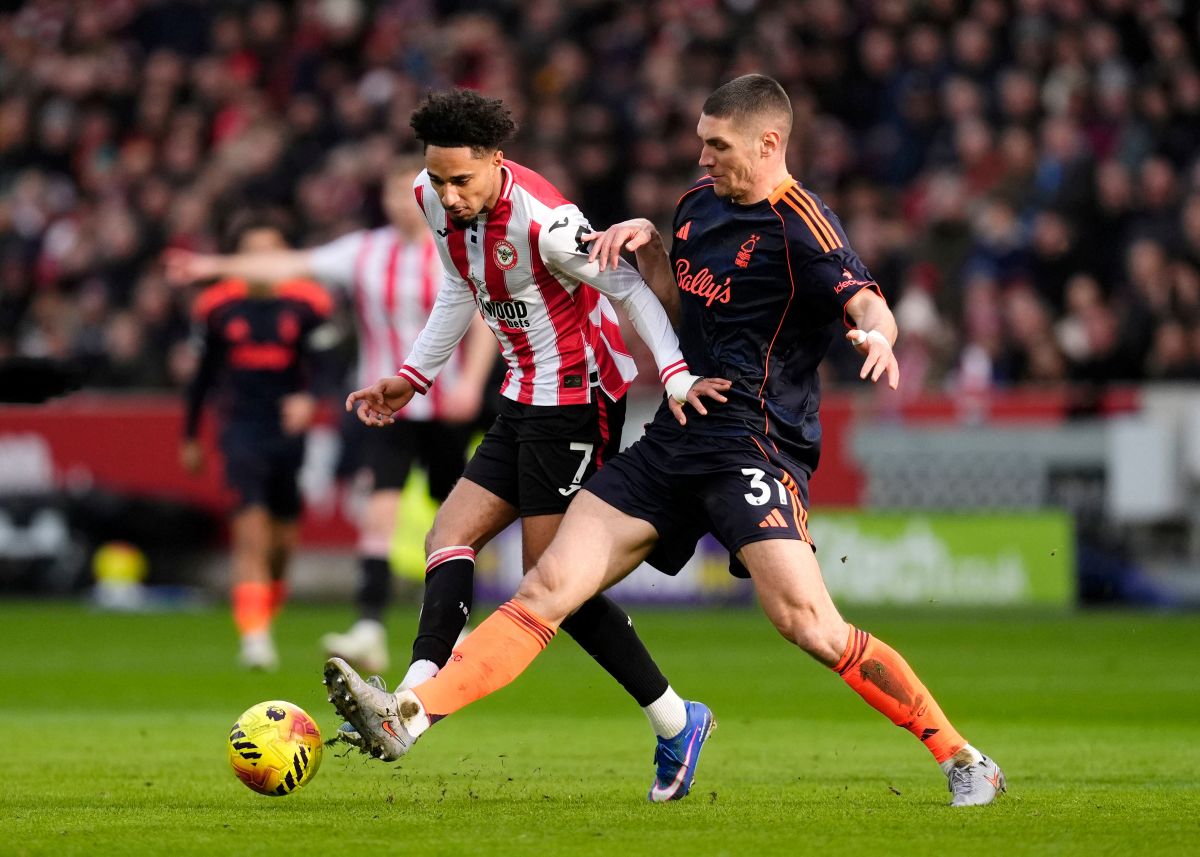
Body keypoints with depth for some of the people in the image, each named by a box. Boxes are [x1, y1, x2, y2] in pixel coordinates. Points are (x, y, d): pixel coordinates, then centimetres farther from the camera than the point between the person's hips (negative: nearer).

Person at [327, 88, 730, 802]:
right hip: (526, 401, 9)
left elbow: (631, 290, -18)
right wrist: (412, 378, 21)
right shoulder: (434, 197, 1)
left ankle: (677, 724, -1)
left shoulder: (542, 221, -25)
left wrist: (676, 376, -27)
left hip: (576, 400, -9)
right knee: (447, 540, -2)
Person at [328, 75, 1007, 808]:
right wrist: (644, 238, 10)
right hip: (678, 438, 7)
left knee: (809, 624, -20)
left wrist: (876, 336, -50)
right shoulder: (703, 200, 12)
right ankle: (405, 719, -8)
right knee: (549, 587, -1)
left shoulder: (800, 226, -12)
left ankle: (962, 760, -9)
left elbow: (870, 304, -26)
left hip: (755, 445, -7)